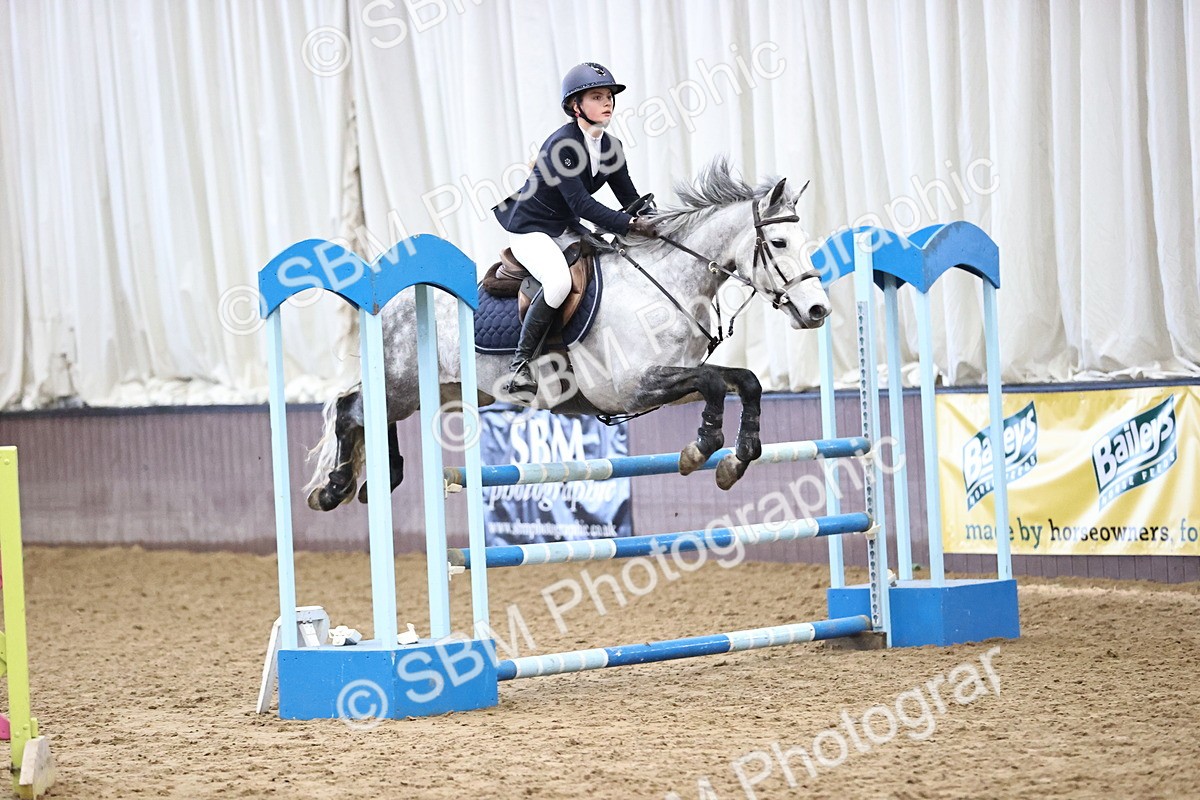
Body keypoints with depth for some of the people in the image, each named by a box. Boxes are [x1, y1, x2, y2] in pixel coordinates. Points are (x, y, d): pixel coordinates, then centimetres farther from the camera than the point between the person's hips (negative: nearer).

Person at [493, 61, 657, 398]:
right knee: (559, 281, -35)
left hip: (567, 230, 9)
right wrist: (630, 225, -36)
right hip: (530, 228, -9)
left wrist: (658, 224, -13)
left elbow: (630, 198, 5)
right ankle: (520, 364, -23)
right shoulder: (562, 144, -24)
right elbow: (580, 203, -30)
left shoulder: (611, 146, 2)